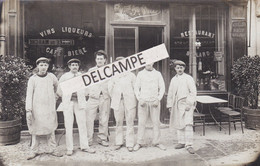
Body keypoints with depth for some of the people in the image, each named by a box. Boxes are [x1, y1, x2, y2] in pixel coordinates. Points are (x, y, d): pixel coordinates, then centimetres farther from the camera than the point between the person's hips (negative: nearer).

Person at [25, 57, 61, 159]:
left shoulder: (51, 76, 3)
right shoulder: (32, 79, -2)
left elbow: (57, 87, 23)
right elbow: (29, 94, -5)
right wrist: (28, 110, -11)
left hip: (50, 107, 2)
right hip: (36, 108, -1)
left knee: (51, 129, 6)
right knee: (35, 129, 4)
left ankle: (51, 149, 16)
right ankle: (34, 151, 16)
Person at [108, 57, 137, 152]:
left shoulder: (131, 75, 6)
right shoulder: (113, 76, 6)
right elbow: (110, 88, 12)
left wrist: (133, 99, 4)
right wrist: (114, 98, 9)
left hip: (129, 102, -1)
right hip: (117, 102, 1)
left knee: (130, 123, 0)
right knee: (118, 123, 7)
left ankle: (130, 144, 9)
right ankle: (119, 142, 21)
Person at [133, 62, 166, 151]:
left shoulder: (158, 74, 8)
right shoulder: (140, 74, 7)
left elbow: (162, 88, 7)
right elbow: (136, 88, 7)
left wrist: (158, 99, -4)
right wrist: (139, 99, -5)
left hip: (154, 102, 1)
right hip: (143, 101, 0)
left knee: (156, 122, 2)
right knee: (141, 122, 0)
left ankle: (156, 142, 14)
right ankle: (139, 142, 10)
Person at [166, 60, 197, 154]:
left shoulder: (188, 78, -1)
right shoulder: (173, 79, 14)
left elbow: (193, 92, -6)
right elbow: (170, 93, 17)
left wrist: (189, 104, -13)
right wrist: (169, 105, 12)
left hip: (186, 104, -5)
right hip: (176, 105, 5)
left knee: (188, 124, -11)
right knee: (178, 124, 9)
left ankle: (189, 145, -5)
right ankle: (181, 142, 22)